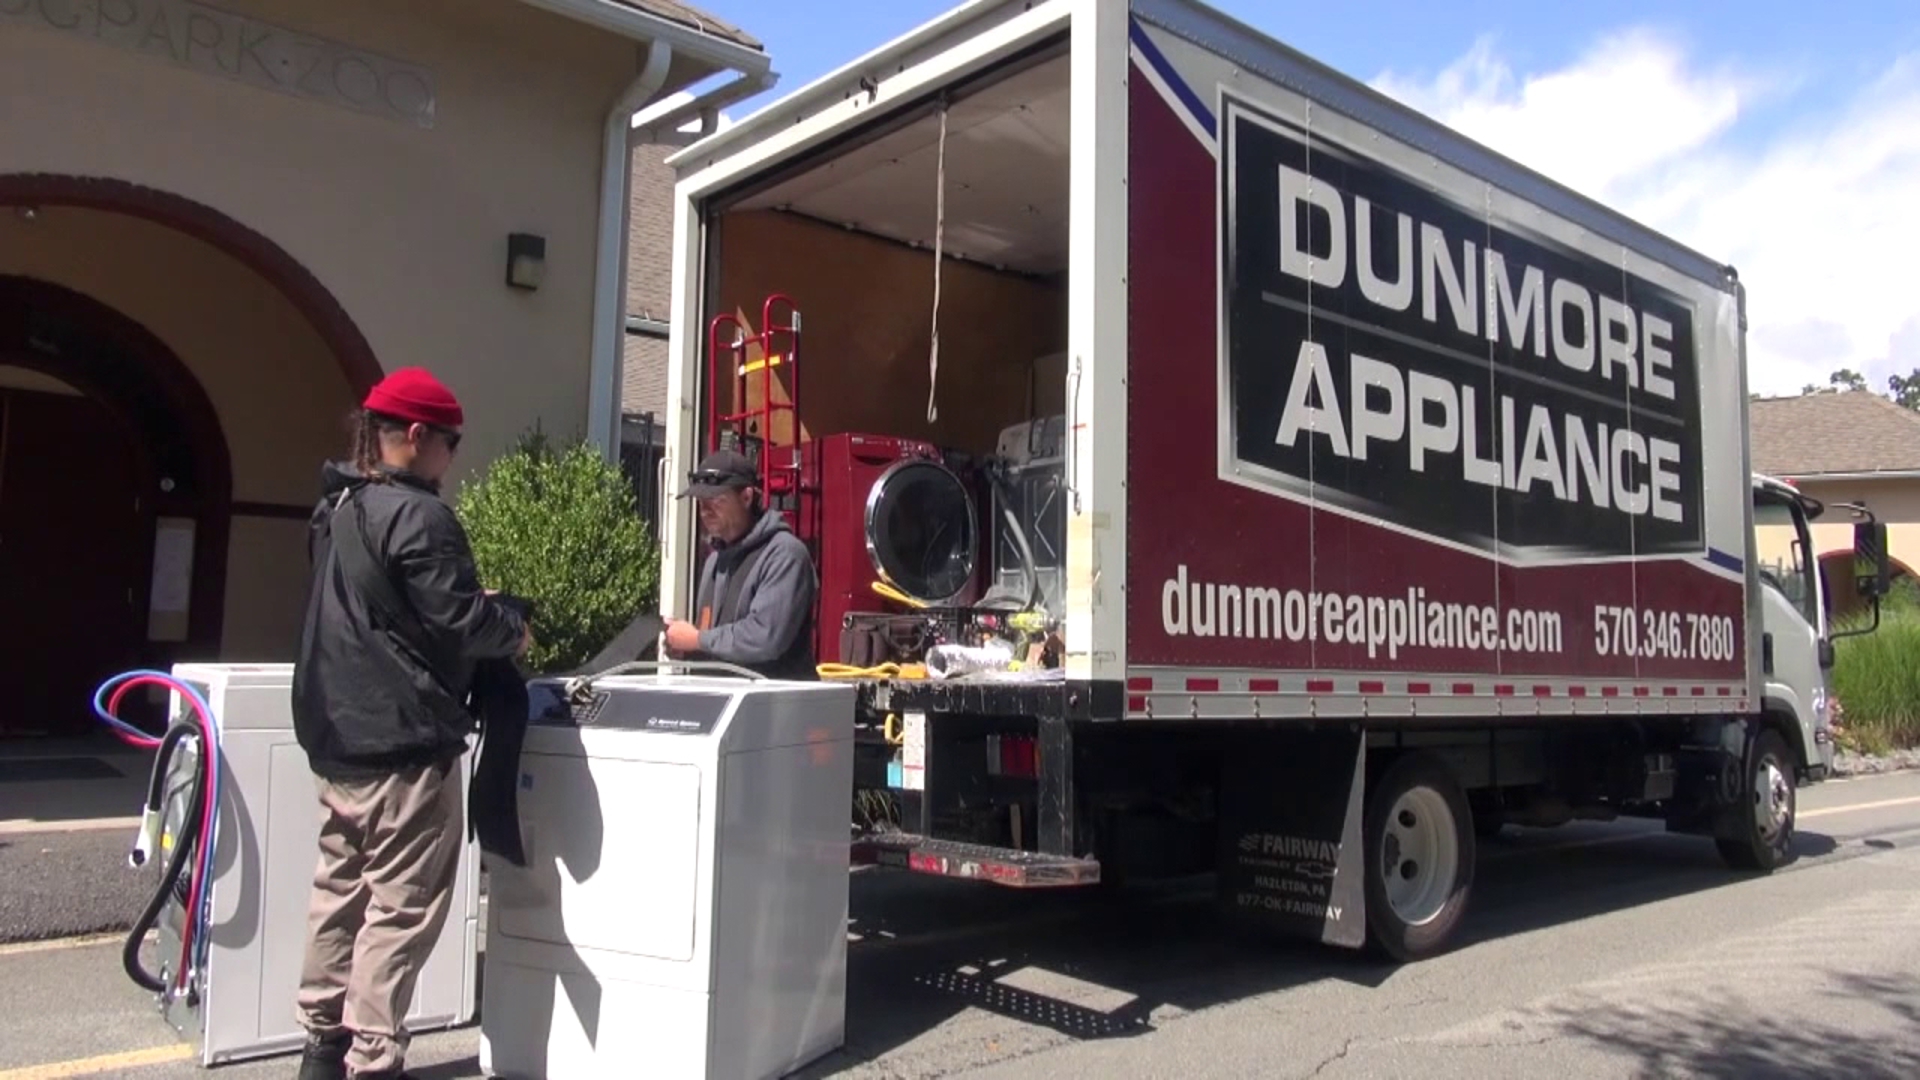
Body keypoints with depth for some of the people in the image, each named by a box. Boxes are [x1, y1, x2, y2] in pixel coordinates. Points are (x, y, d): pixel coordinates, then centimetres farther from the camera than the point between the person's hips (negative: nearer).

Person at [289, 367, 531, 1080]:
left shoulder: (336, 508, 13)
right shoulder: (416, 515, -17)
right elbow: (459, 616, -21)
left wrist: (491, 625, 17)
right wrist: (515, 630, -2)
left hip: (335, 733, 10)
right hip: (402, 740, -10)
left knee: (340, 886, 18)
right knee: (404, 905, -3)